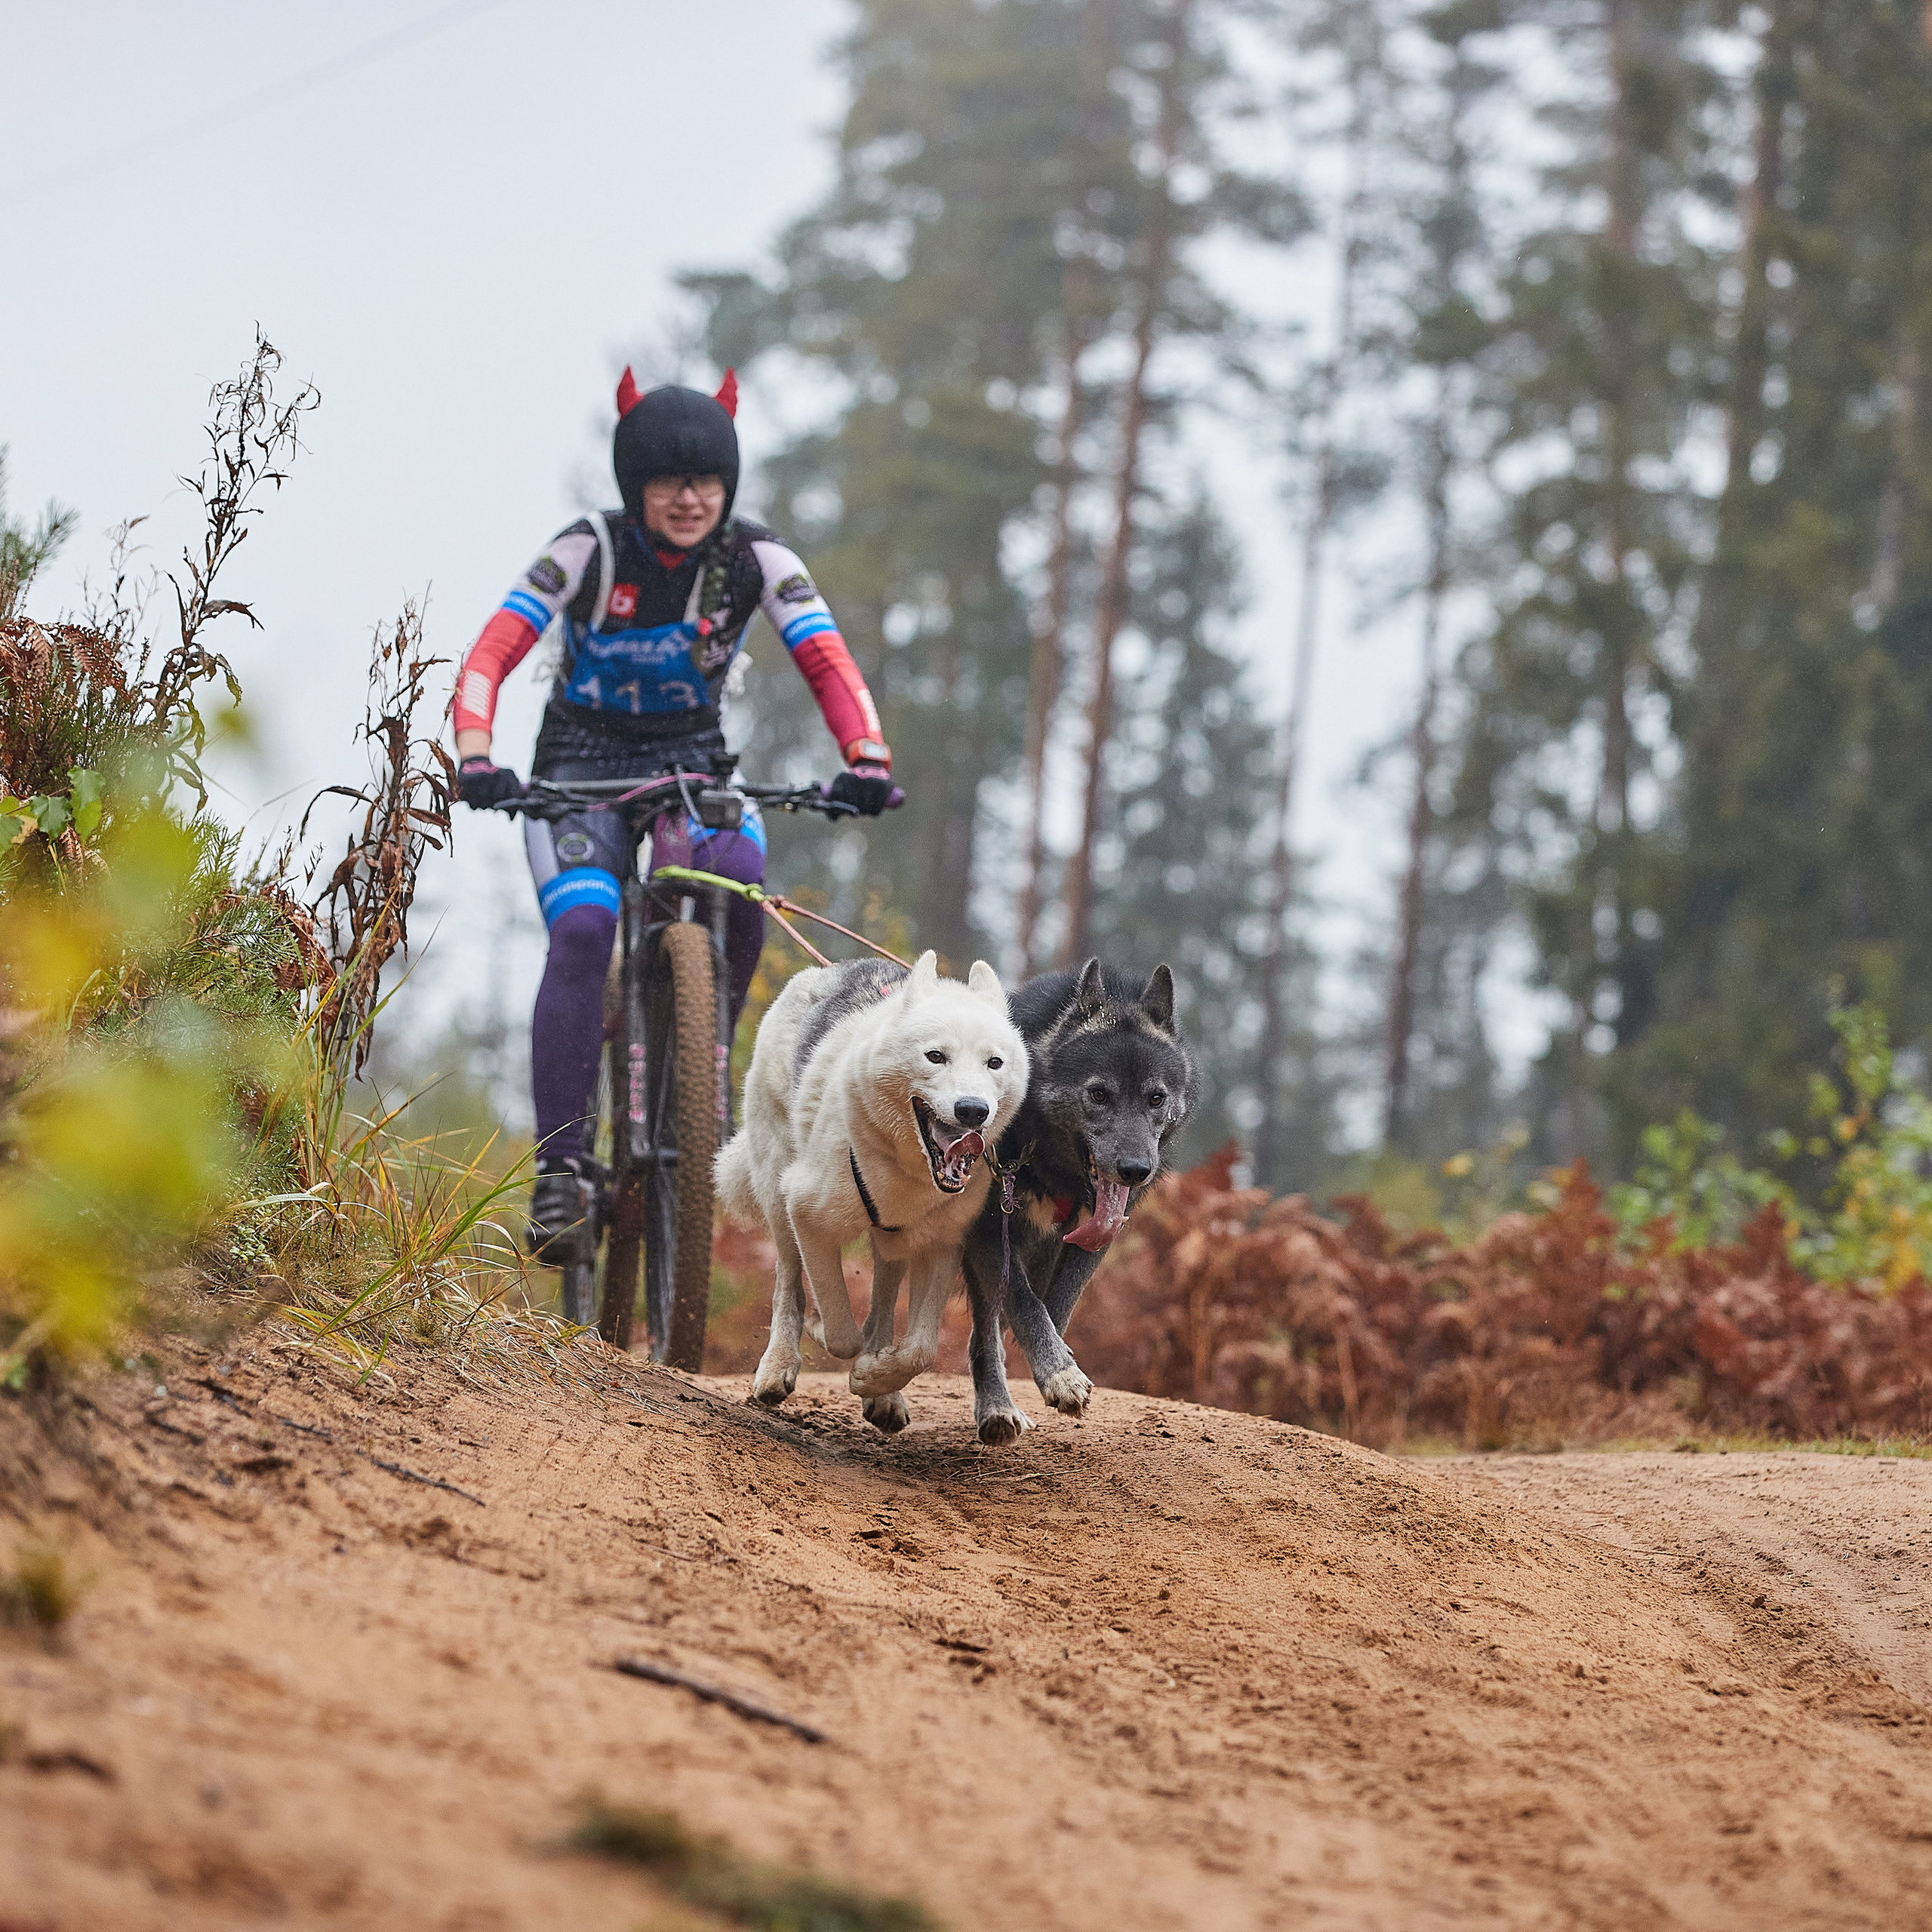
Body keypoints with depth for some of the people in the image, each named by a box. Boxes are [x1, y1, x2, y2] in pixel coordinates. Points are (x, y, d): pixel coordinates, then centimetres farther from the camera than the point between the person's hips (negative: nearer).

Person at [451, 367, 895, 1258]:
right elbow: (491, 653, -25)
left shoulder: (755, 559, -12)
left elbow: (830, 665, -20)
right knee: (582, 928, -28)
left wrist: (867, 762, -38)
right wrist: (476, 759, -43)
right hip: (583, 760, -1)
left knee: (741, 876, -33)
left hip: (693, 758, 1)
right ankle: (560, 1167, -24)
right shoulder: (588, 550, -17)